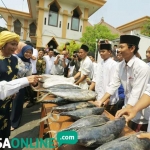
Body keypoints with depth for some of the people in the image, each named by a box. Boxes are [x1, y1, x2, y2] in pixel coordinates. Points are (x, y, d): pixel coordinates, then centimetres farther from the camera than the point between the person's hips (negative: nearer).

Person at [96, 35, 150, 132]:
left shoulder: (142, 67, -24)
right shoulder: (121, 66, -4)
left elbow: (136, 94, -26)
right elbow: (114, 85, -3)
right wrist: (101, 101, -7)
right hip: (128, 108, 6)